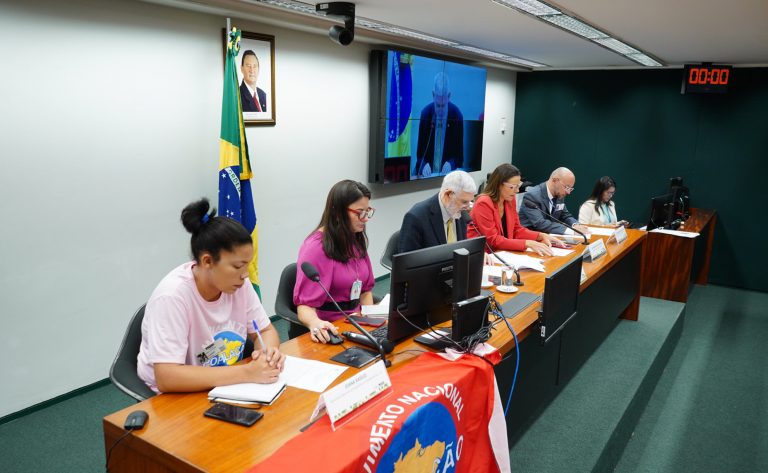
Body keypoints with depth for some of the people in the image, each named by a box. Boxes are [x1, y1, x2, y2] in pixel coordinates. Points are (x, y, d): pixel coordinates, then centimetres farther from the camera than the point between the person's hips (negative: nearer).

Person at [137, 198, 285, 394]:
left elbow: (266, 331, 4)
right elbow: (166, 378, -30)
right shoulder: (172, 296, -24)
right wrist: (247, 373, -31)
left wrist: (269, 351, -19)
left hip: (229, 389, 5)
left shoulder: (238, 283, -8)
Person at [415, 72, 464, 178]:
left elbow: (459, 154, 1)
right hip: (427, 171, 0)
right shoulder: (425, 113, -5)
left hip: (448, 172, 0)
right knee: (416, 173, -26)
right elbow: (420, 151, 0)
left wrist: (451, 164, -20)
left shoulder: (457, 115, -6)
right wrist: (424, 165, -21)